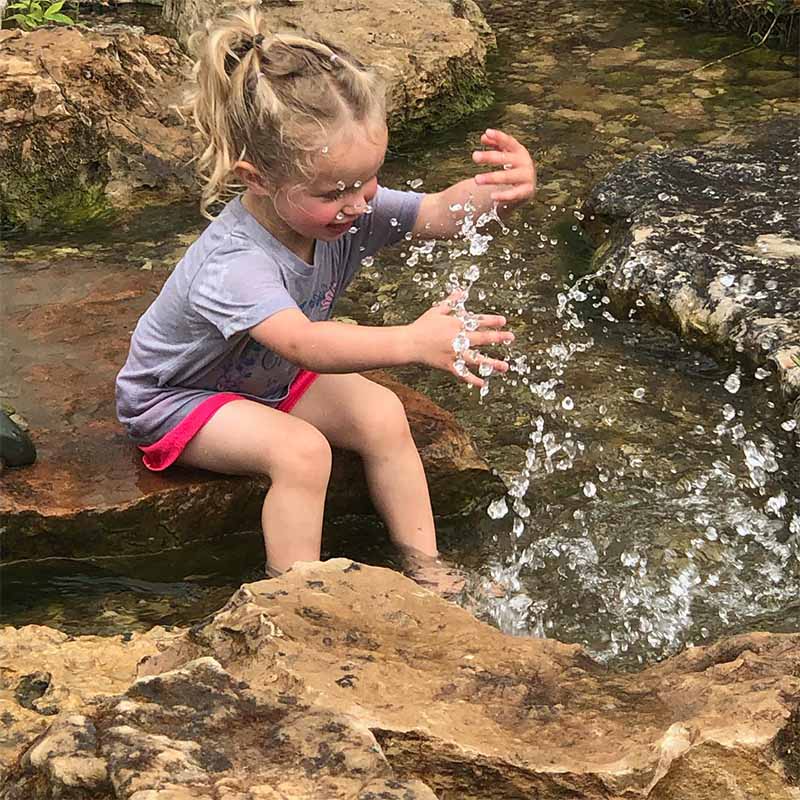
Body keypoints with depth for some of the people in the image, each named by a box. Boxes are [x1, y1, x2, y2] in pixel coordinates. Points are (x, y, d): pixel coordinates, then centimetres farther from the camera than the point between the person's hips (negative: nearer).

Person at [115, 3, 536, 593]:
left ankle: (426, 571, 2)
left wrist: (500, 191, -52)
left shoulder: (347, 208, -21)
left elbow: (441, 213, -29)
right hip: (177, 398, -7)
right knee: (300, 451, -30)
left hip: (274, 377, 7)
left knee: (382, 414, -12)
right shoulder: (234, 262, -42)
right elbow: (301, 343, -57)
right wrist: (412, 342, -70)